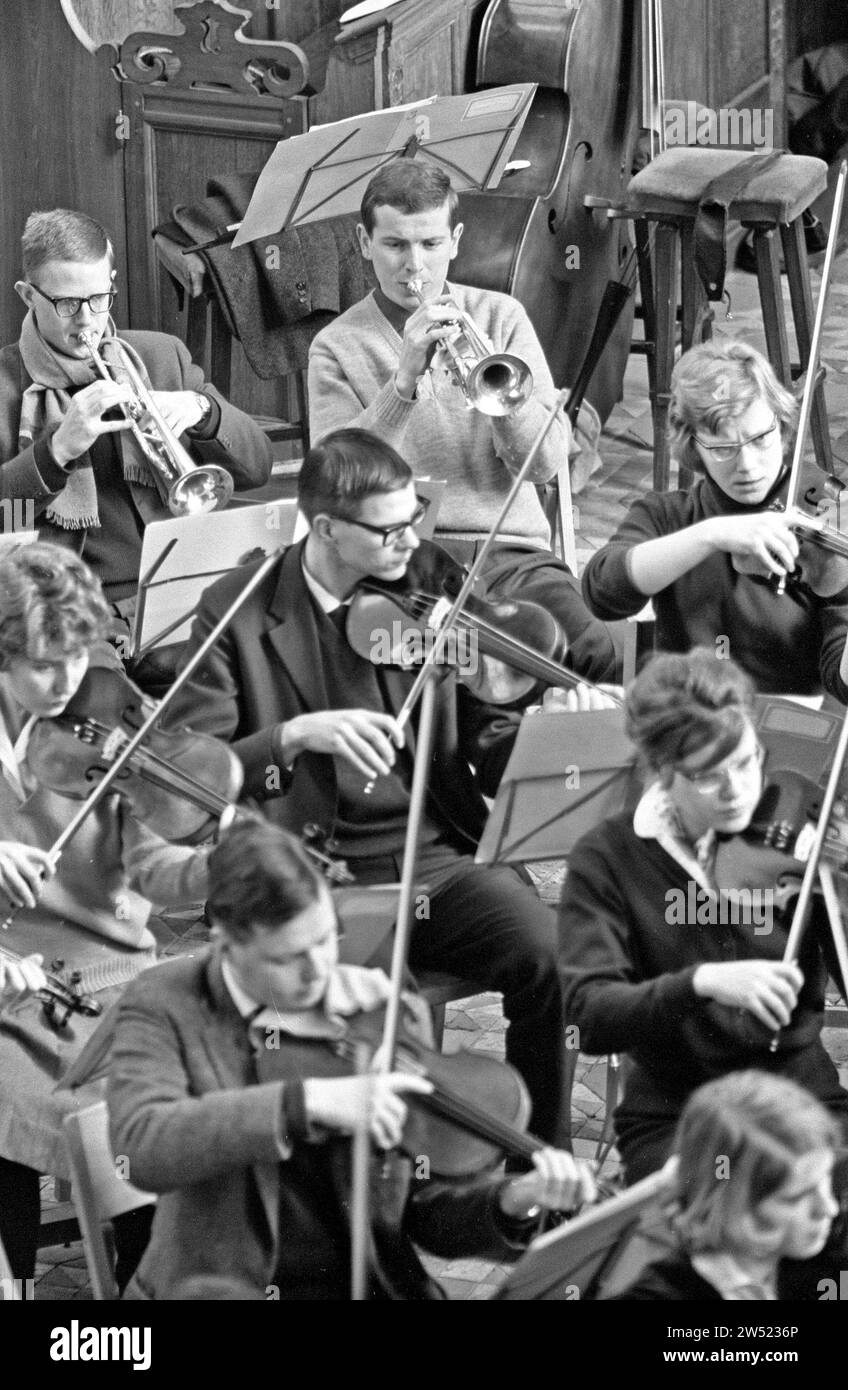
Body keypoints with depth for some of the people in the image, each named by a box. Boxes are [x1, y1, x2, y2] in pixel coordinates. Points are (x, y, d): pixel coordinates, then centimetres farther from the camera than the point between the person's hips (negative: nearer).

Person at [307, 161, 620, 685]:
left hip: (509, 548, 1)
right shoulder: (337, 347, 9)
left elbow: (545, 463, 3)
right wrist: (403, 379, -17)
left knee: (597, 653, -29)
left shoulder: (501, 317, 13)